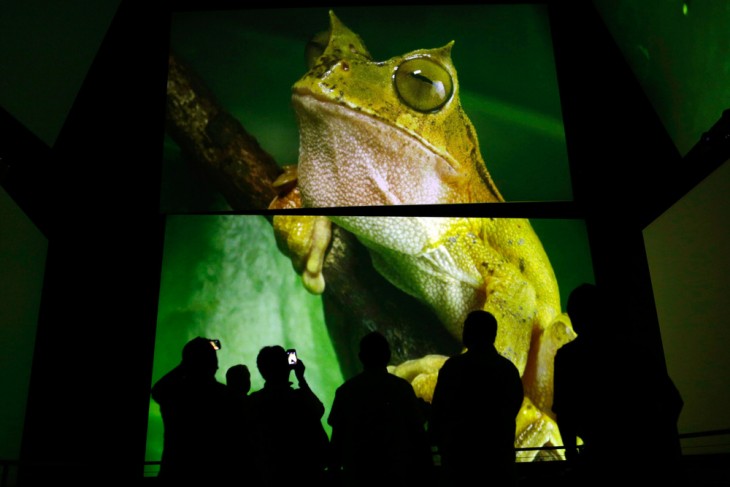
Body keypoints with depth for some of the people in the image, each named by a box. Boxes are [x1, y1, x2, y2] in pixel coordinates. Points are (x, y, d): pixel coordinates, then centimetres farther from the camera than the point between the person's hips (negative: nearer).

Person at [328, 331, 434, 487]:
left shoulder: (346, 390, -2)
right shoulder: (402, 387, -6)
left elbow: (338, 435, 2)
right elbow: (417, 433, -4)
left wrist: (333, 468, 12)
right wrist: (424, 471, 4)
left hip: (357, 474, 1)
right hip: (396, 473, -1)